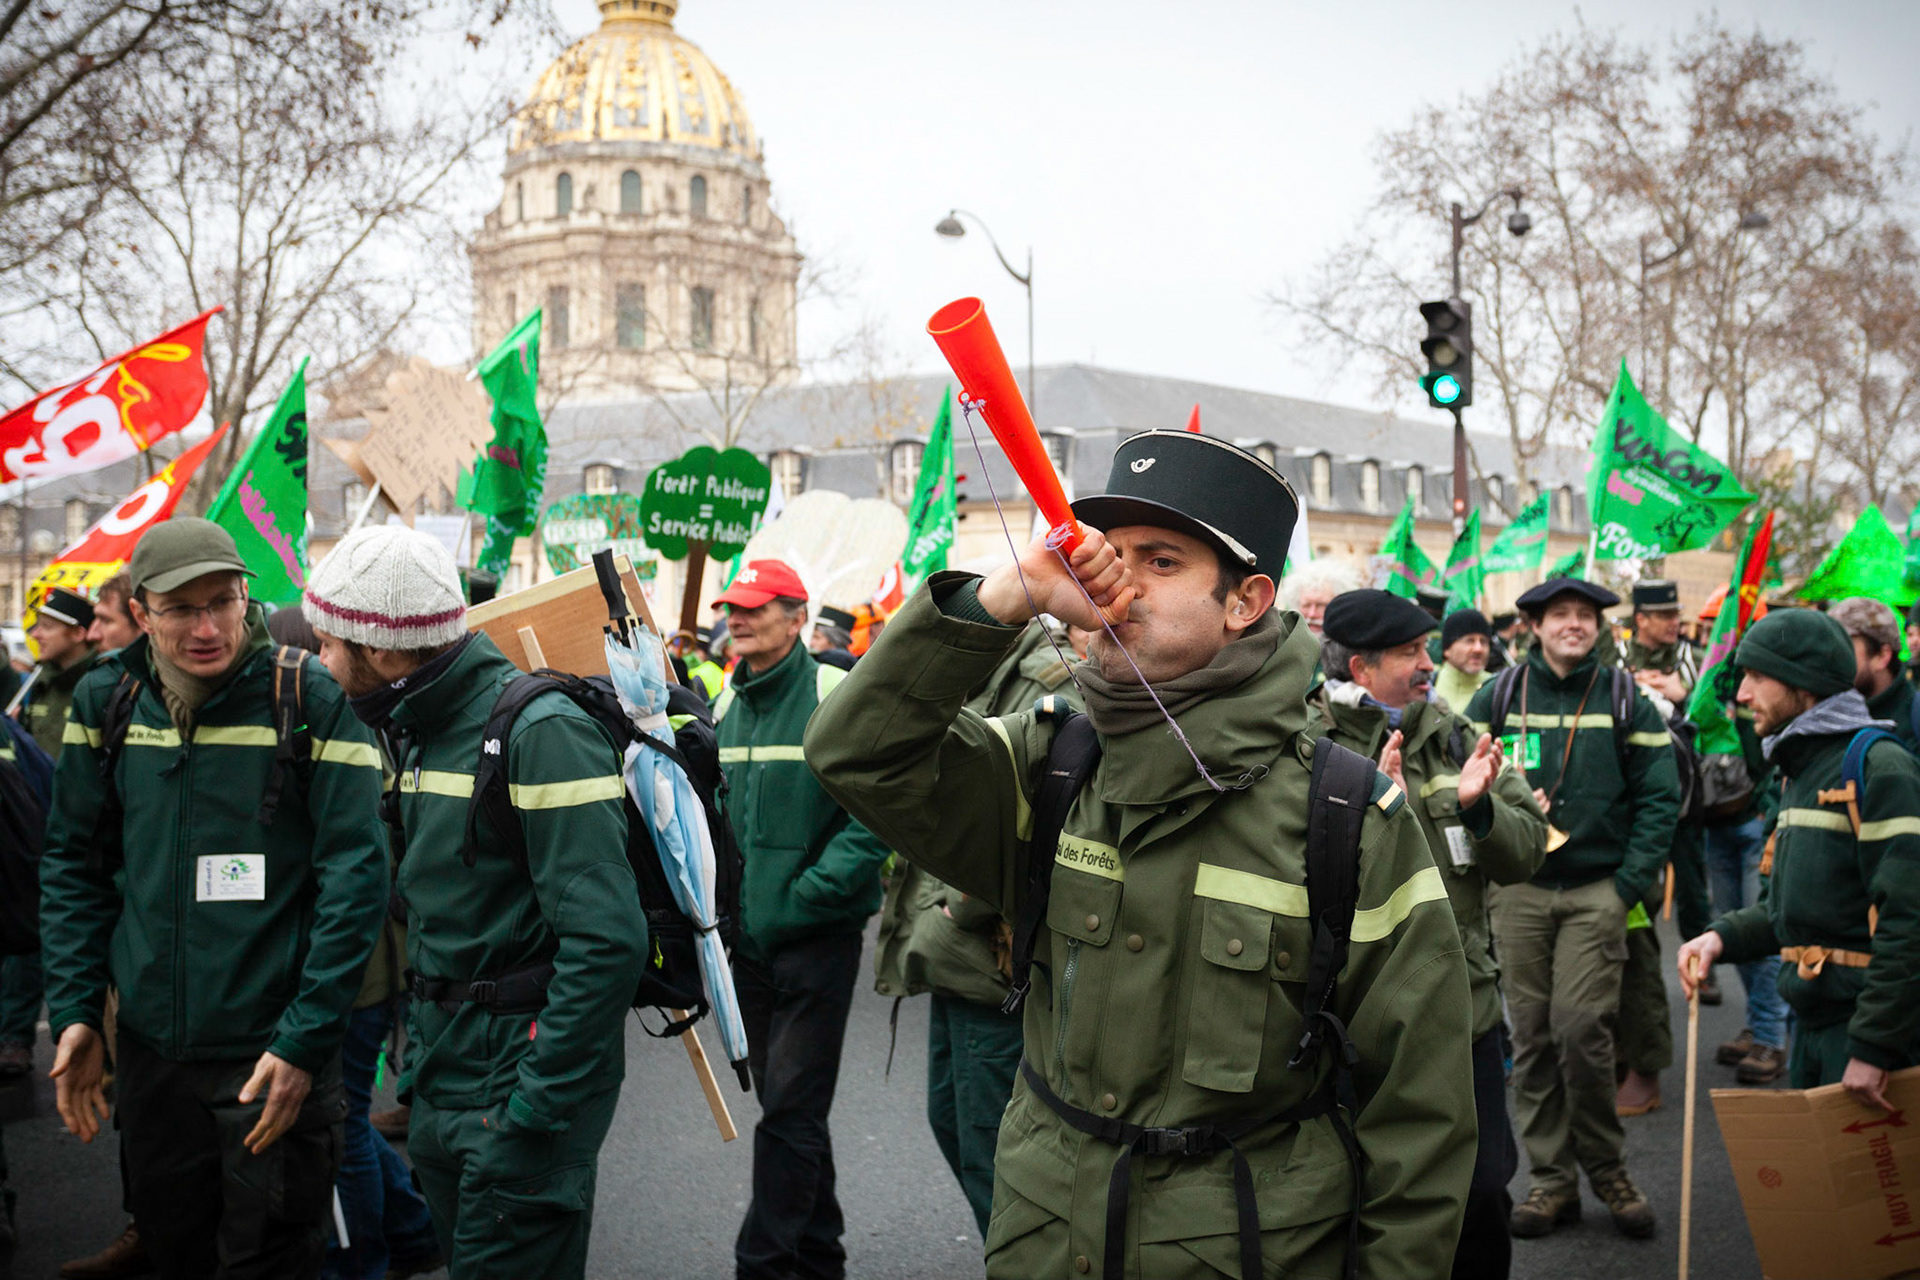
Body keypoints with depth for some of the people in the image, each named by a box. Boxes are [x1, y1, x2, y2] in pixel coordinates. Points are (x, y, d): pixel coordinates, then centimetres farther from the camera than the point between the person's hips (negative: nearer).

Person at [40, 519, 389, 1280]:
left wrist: (304, 1041, -16)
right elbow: (73, 864, 10)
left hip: (273, 1053, -4)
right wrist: (74, 1010, 3)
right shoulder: (105, 702, 1)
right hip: (151, 1047, 5)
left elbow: (354, 875, -13)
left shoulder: (310, 699, -13)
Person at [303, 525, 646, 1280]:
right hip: (442, 1078, 9)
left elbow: (607, 941, -25)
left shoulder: (539, 733, -19)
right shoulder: (415, 730, 10)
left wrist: (535, 1105, -24)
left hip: (519, 1071, -9)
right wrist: (418, 1049, 13)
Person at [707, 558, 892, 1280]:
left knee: (791, 1110, -4)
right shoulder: (727, 706, 9)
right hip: (747, 936, 7)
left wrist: (797, 902, -20)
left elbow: (872, 818, -18)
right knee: (785, 1102, 16)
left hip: (817, 933, -7)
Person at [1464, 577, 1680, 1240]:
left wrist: (1629, 883, -5)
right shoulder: (1497, 698, 5)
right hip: (1519, 891, 2)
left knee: (1581, 1029, -9)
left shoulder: (1625, 700, 3)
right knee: (1532, 1036, 4)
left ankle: (1606, 1168, 11)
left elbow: (1659, 797, 2)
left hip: (1597, 891, -2)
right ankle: (1551, 1178, 15)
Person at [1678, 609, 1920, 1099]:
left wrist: (1874, 1046, -23)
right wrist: (1723, 936, 3)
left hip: (1864, 1022, -9)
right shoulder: (1800, 769, 16)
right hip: (1812, 1021, 9)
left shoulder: (1878, 767, -15)